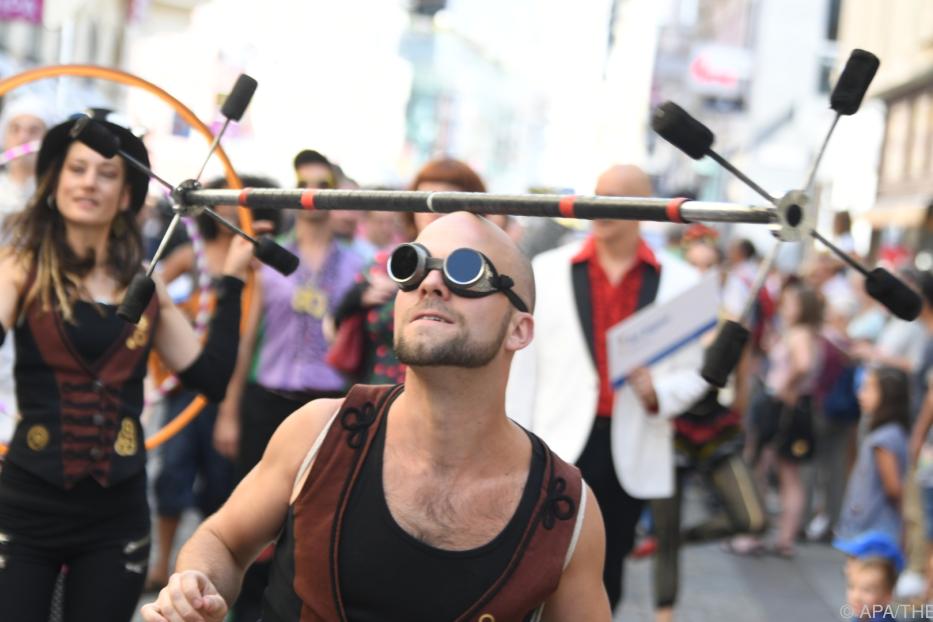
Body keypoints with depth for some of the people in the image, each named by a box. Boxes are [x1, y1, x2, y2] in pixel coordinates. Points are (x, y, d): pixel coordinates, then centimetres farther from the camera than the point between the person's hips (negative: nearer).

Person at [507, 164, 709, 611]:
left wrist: (657, 393, -15)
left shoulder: (680, 282, 4)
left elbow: (693, 372, 7)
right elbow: (523, 368, 3)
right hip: (559, 453, -1)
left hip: (631, 459, 1)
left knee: (605, 583, 10)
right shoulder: (548, 270, 4)